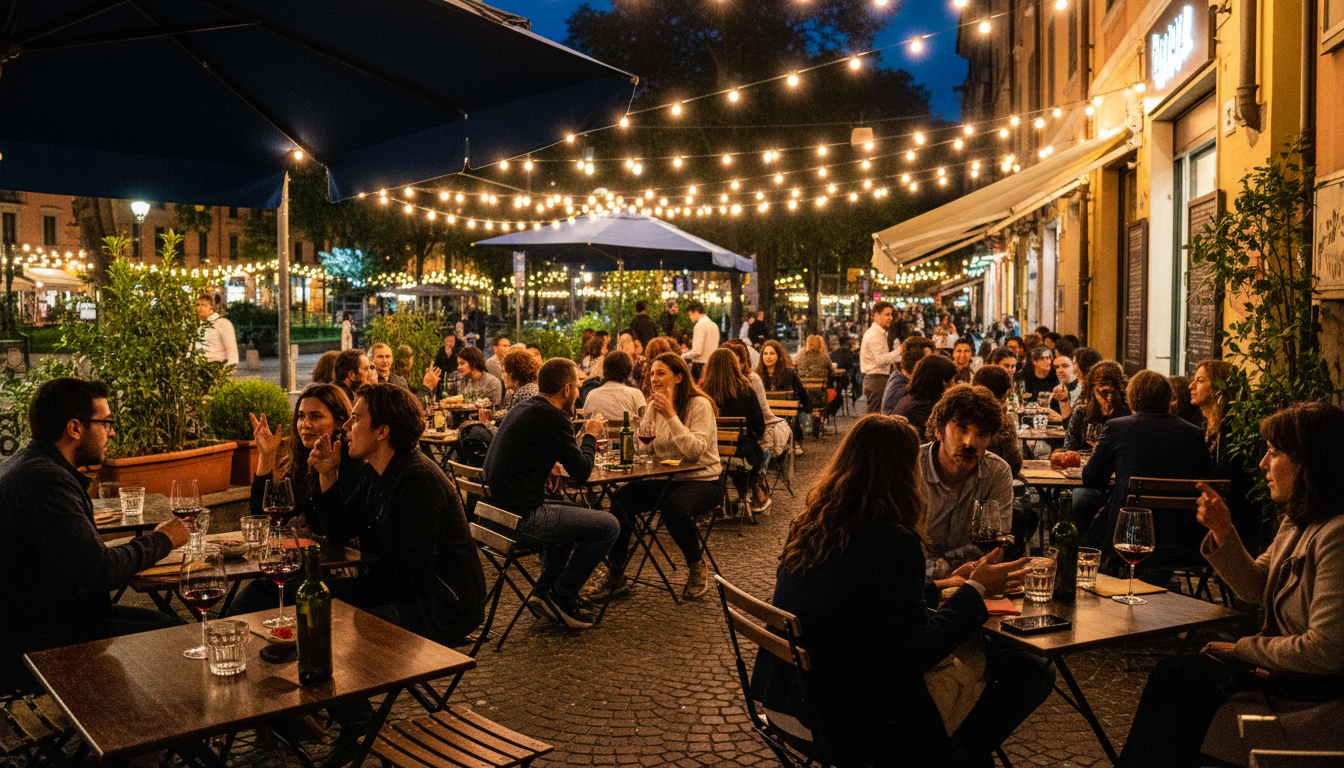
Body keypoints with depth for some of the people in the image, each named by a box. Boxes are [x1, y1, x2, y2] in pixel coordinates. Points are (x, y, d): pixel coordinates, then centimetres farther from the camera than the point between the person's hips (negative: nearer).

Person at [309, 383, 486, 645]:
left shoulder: (420, 480, -22)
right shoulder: (372, 475, 8)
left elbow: (412, 576, -24)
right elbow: (339, 532, 14)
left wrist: (341, 591, -21)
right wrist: (328, 476, 2)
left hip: (443, 608, -9)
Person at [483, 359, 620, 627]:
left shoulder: (519, 410, 14)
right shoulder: (552, 416, -14)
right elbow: (582, 471, -10)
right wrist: (591, 436, 6)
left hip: (498, 512, 10)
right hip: (522, 520, -10)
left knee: (570, 513, 33)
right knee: (608, 525, -2)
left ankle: (546, 591, 27)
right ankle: (561, 597, 7)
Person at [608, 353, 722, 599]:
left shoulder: (699, 404, -10)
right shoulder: (653, 405, 9)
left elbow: (695, 451, -22)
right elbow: (645, 450, 5)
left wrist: (671, 415, -26)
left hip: (700, 480, -5)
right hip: (664, 478, 5)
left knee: (674, 506, -37)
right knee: (619, 500, -20)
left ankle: (697, 567, -9)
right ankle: (616, 572, -4)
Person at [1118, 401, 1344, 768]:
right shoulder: (1295, 523, 7)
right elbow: (1255, 588, 14)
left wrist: (1243, 648, -12)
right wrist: (1223, 531, -3)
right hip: (1281, 671, 9)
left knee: (1173, 680, -11)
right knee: (1171, 675, -4)